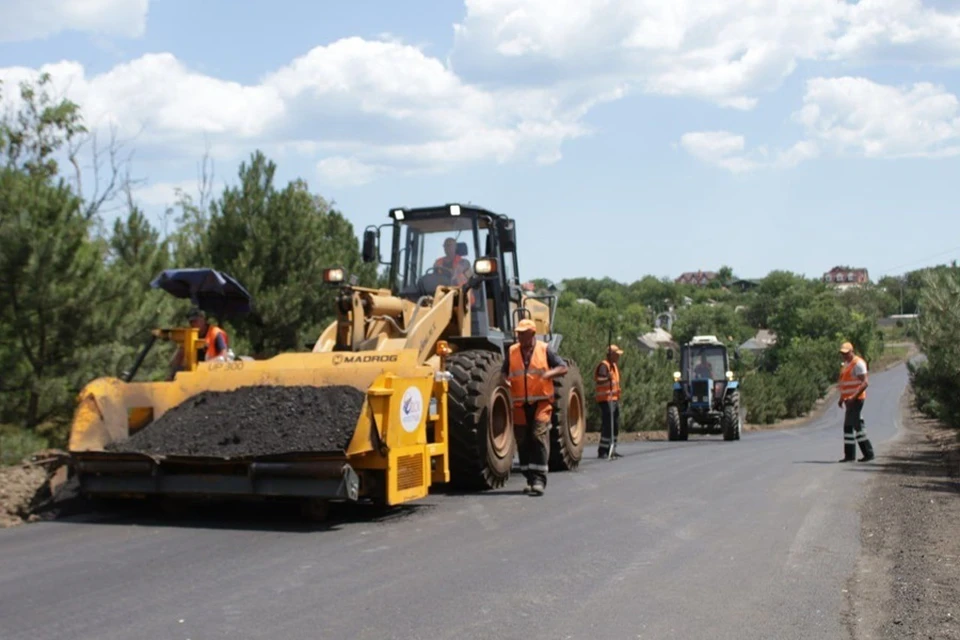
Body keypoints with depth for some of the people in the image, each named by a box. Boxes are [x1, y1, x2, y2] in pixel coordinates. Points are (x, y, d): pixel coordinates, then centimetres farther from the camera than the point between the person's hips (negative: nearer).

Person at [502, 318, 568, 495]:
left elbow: (563, 367, 1)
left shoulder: (544, 350, 1)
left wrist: (549, 373, -18)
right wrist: (506, 380, -6)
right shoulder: (512, 351, 9)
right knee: (523, 441, 5)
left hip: (541, 402, -3)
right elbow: (504, 372, 17)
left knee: (539, 436, -13)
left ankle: (539, 479, -12)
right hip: (520, 404, 3)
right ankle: (530, 479, 17)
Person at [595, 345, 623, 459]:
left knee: (615, 426, 12)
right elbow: (598, 381, -24)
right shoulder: (604, 365, -13)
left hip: (614, 399, 10)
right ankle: (602, 451, -9)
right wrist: (607, 379, -42)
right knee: (607, 425, -12)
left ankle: (611, 450, 21)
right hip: (606, 399, -10)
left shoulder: (614, 365, 19)